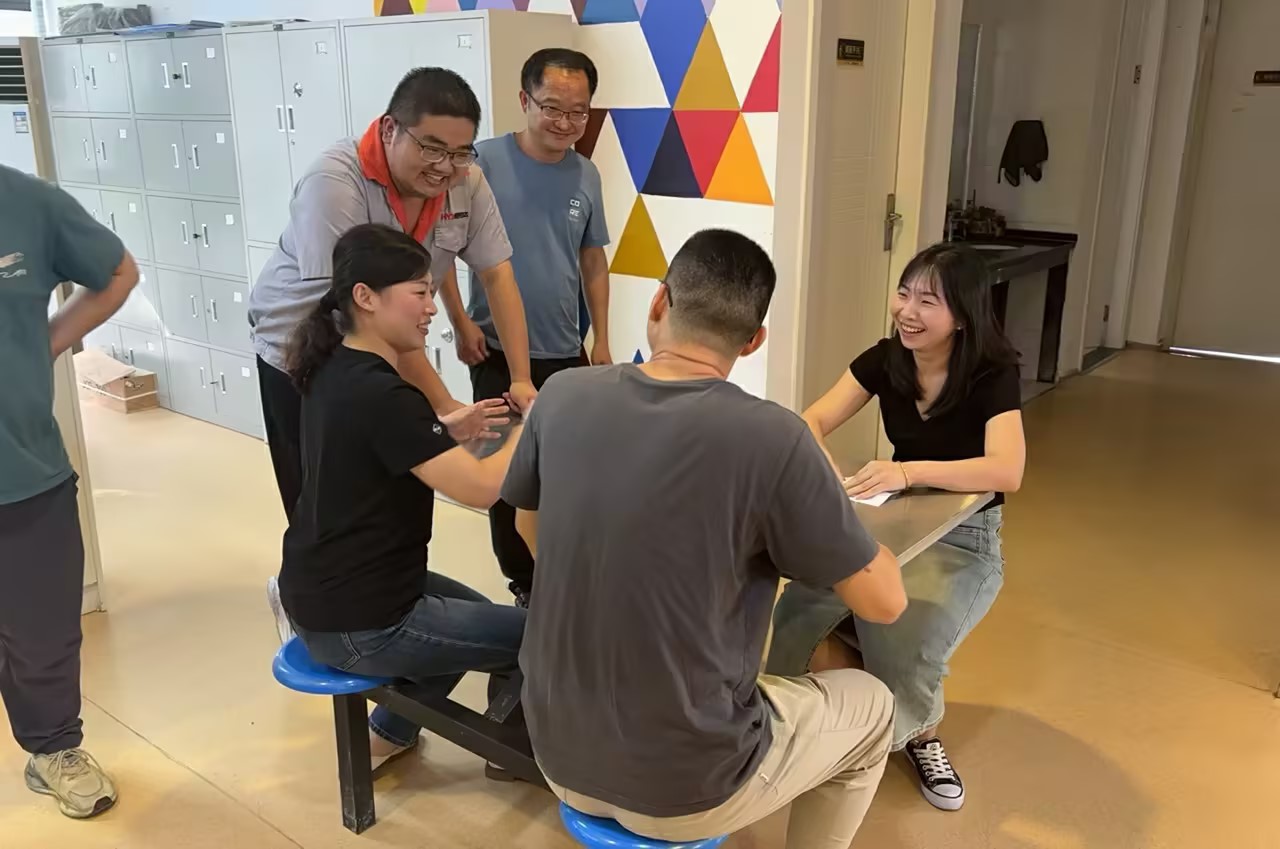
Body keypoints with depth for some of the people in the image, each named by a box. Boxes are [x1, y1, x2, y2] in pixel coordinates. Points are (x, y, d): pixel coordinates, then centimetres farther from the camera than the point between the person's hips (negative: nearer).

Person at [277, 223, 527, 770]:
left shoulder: (335, 370, 2)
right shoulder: (379, 394, -26)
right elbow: (481, 488, -27)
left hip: (321, 593, 10)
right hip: (354, 625, -9)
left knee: (478, 613, 28)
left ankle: (388, 733, 32)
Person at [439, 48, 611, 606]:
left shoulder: (586, 176, 1)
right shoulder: (485, 162, -12)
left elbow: (593, 263, 10)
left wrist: (601, 342, 7)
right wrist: (460, 322, -10)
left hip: (567, 354, 4)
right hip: (499, 354, -3)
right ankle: (526, 584, 27)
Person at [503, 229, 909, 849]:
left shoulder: (562, 395, -9)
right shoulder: (771, 438, -22)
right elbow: (884, 601, -11)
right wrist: (817, 517, 7)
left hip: (561, 759, 5)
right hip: (685, 789, -5)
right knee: (870, 706, 22)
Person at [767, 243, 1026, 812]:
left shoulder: (992, 375, -16)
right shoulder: (885, 359, -3)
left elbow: (1007, 472, -31)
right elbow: (813, 422, -9)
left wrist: (908, 471, -43)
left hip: (966, 537, -3)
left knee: (903, 644, -28)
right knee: (801, 615, -23)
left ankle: (920, 733, 7)